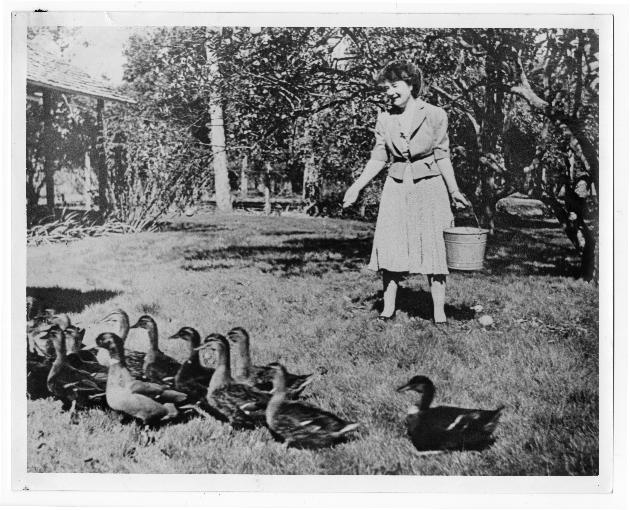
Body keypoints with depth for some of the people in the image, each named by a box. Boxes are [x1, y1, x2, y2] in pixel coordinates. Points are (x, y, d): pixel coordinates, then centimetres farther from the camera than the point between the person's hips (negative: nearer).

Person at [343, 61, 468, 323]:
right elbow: (379, 158, 9)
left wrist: (454, 190, -2)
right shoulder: (385, 119, 5)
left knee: (435, 247, -3)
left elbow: (442, 157, 3)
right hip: (397, 187, 3)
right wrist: (357, 186, 1)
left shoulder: (435, 116, -2)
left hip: (429, 186, -2)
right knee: (390, 245, -2)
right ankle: (388, 307, 7)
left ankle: (439, 311, 3)